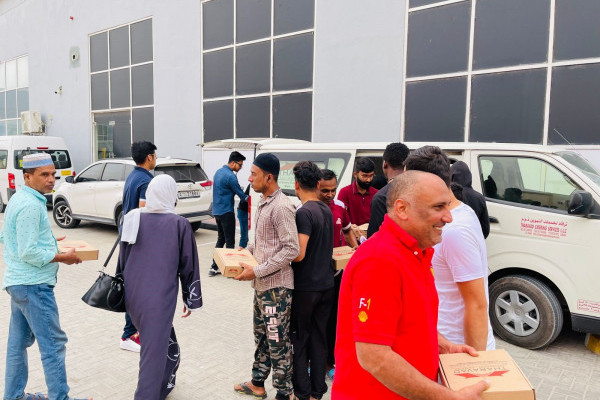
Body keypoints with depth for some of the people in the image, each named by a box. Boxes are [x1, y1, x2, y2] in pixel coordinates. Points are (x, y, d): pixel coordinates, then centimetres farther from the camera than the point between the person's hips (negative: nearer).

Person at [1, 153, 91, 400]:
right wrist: (63, 257, -13)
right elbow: (29, 253, -23)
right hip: (33, 285, -10)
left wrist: (46, 241, 16)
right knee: (53, 344, -2)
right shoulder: (31, 205, -20)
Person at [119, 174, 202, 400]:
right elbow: (189, 266, -4)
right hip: (160, 298, -6)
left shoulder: (133, 219, 1)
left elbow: (122, 260, 12)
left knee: (163, 343, 25)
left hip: (133, 296, 6)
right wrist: (191, 299, 7)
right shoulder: (180, 224, -9)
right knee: (154, 353, 3)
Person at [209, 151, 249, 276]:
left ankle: (214, 267, 16)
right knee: (230, 241, 0)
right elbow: (240, 193, -13)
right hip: (226, 212, -9)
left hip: (217, 211, 9)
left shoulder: (219, 172, 13)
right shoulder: (230, 176, -18)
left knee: (220, 239, 15)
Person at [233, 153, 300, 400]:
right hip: (262, 284, 9)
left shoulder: (281, 207, -19)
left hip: (276, 286, -9)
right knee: (261, 336, 21)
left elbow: (291, 249, -23)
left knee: (278, 342, 4)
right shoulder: (263, 203, 10)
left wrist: (257, 271, -21)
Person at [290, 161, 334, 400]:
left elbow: (298, 254, -24)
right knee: (319, 338, 15)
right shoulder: (327, 210, 7)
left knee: (299, 339, 8)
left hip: (305, 287, -7)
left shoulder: (304, 213, -19)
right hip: (326, 284, 7)